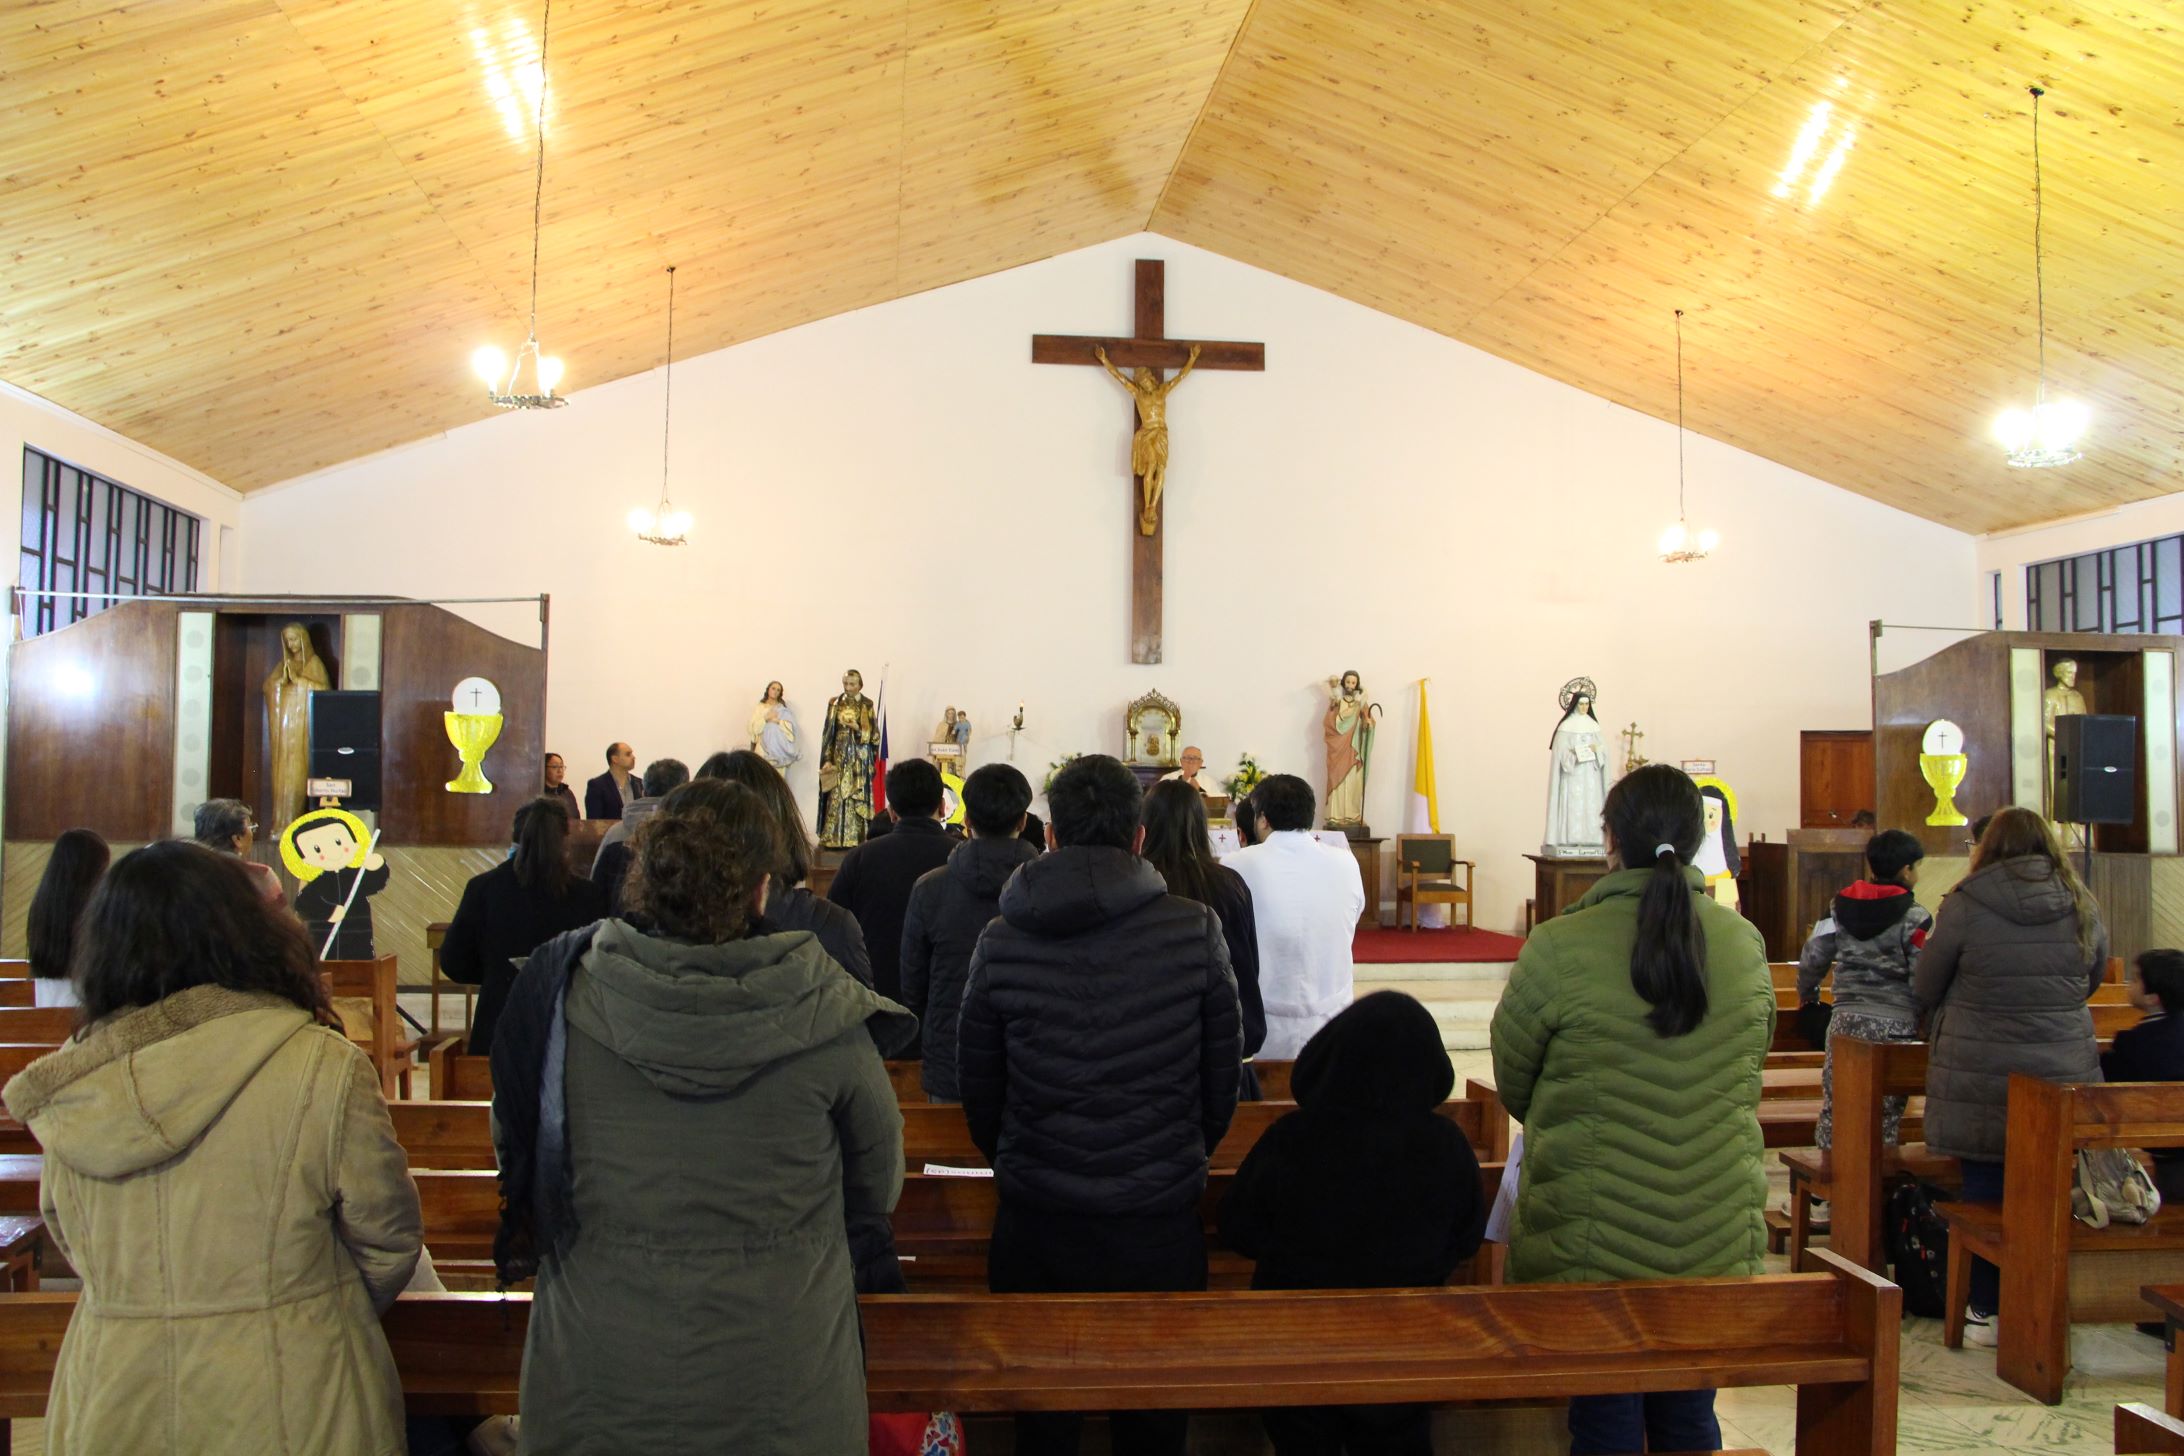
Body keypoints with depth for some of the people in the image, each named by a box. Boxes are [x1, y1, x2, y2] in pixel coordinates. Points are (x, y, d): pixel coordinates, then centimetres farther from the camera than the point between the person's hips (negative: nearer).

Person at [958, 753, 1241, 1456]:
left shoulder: (1001, 942, -9)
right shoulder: (1196, 930, -11)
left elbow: (976, 1084, 3)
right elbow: (1222, 1075, 0)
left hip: (1036, 1220, 1)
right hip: (1162, 1216, 0)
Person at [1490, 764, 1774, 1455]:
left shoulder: (1558, 948, -17)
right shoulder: (1745, 943, -3)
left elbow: (1513, 1085, -3)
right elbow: (1746, 1077, 11)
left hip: (1594, 1244, -4)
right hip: (1720, 1242, 4)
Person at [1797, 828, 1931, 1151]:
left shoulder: (1840, 907, 7)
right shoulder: (1914, 917, -7)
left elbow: (1813, 958, 9)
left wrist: (1807, 996, 25)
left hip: (1845, 1020, 4)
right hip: (1895, 1024, -4)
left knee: (1835, 1107, 9)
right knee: (1885, 1115, 3)